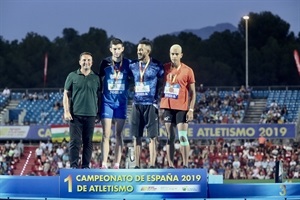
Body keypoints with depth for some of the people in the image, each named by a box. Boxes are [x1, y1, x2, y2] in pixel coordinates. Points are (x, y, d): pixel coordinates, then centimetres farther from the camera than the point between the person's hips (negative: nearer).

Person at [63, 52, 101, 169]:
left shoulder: (96, 78, 9)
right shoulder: (73, 76, 5)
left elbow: (99, 97, 12)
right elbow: (66, 95, 5)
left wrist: (99, 113, 6)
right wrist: (66, 111, -3)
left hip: (91, 115, 2)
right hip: (76, 114, -2)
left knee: (88, 142, 4)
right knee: (75, 141, -5)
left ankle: (86, 166, 9)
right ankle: (74, 166, -3)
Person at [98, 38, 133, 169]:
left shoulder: (127, 64, 3)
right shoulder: (105, 63, 2)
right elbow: (100, 81, 7)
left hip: (121, 102, 1)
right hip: (107, 102, -1)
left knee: (118, 134, 3)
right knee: (106, 135, -3)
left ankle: (117, 164, 6)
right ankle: (104, 164, -3)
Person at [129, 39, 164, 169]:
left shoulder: (156, 66, -3)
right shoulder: (133, 66, 7)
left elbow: (162, 83, 4)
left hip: (151, 105, -4)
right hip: (137, 104, 4)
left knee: (152, 136, -4)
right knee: (136, 136, 4)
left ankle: (152, 165, -3)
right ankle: (137, 165, 8)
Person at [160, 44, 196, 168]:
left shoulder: (187, 71, -1)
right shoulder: (164, 68, 6)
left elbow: (192, 92, 1)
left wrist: (191, 109, -7)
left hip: (182, 108, -3)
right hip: (167, 107, 3)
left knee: (183, 137, -7)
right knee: (170, 137, 6)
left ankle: (185, 165, -4)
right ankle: (170, 166, 7)